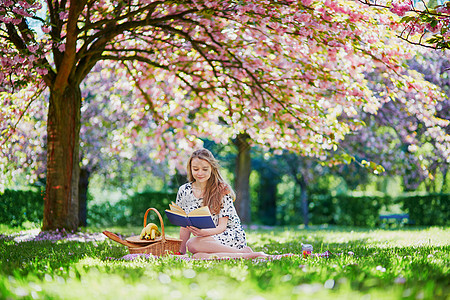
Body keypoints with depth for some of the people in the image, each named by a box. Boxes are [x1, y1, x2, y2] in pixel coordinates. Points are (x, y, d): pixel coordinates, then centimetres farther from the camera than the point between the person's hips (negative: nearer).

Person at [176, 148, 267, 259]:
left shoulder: (223, 190, -5)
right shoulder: (184, 191, 6)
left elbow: (222, 226, -11)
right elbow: (185, 225, 11)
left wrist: (204, 232, -31)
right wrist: (181, 251, 1)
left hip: (232, 236, -4)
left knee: (193, 243, -34)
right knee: (198, 256, -35)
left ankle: (244, 252, -24)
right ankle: (247, 255, -21)